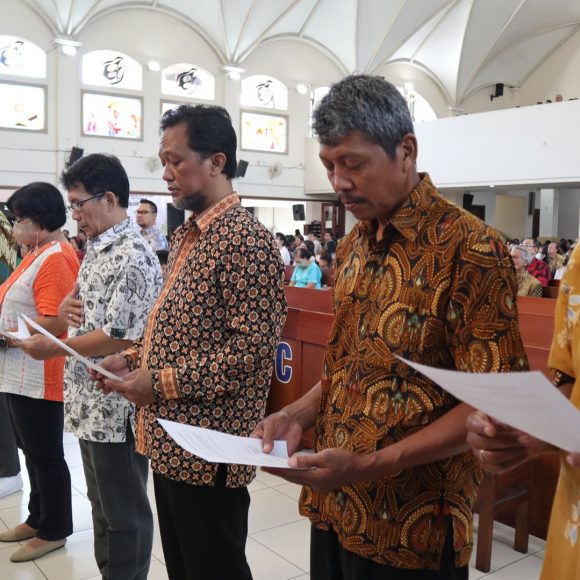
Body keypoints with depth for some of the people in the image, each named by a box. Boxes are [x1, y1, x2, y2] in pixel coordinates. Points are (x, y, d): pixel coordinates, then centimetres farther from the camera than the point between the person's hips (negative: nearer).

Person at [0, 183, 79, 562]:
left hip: (39, 376, -10)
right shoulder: (40, 253, 14)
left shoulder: (54, 258, -18)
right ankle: (38, 518, 34)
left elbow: (56, 322, -25)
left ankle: (54, 531, 18)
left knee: (45, 454, 3)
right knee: (33, 450, 19)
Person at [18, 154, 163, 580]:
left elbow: (120, 337, -25)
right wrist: (67, 307, -2)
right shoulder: (97, 248, 11)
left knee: (124, 512, 8)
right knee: (102, 504, 23)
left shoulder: (132, 258, -20)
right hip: (92, 402, 10)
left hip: (117, 407, -10)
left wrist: (53, 348, -14)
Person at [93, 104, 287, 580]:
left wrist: (162, 382, -22)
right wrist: (133, 360, 4)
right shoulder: (186, 236, 13)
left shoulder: (247, 241, -18)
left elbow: (254, 348, -24)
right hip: (169, 441, 9)